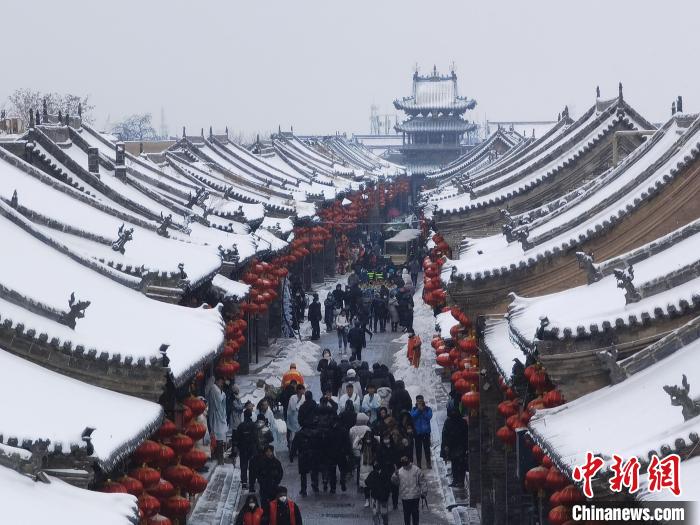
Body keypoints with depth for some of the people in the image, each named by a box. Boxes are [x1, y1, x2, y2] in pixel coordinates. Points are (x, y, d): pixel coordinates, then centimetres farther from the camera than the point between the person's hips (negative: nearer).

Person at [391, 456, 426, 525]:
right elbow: (395, 482, 3)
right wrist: (395, 475, -16)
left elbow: (422, 481, 2)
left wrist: (423, 492, 0)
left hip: (415, 496, -1)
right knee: (406, 514, 6)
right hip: (404, 497, 2)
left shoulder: (416, 470, -2)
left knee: (415, 513, 4)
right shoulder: (400, 471, 2)